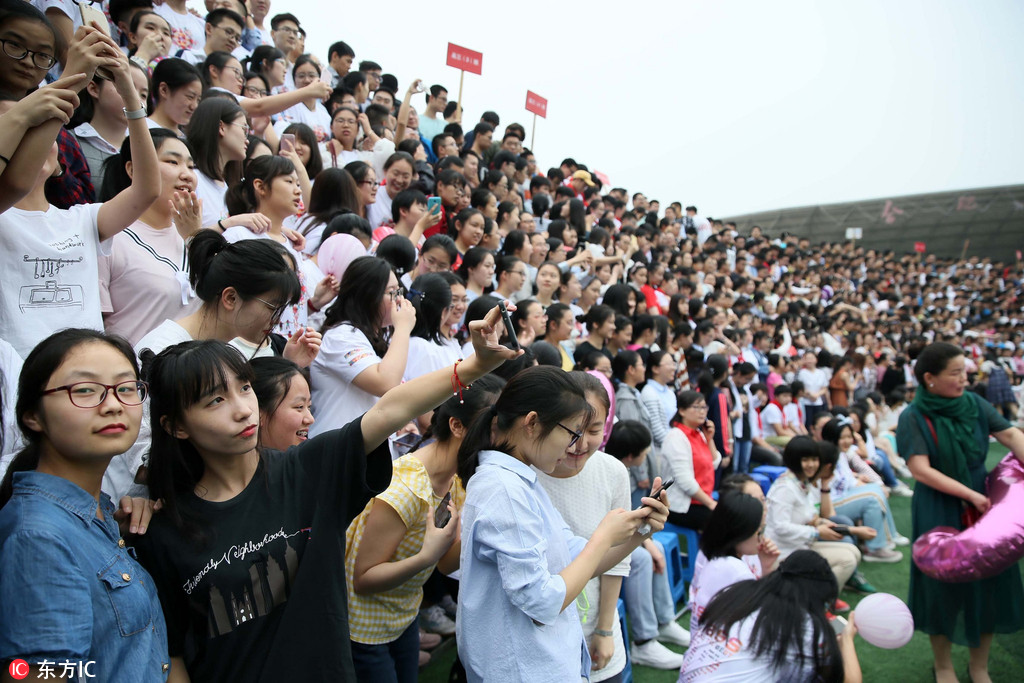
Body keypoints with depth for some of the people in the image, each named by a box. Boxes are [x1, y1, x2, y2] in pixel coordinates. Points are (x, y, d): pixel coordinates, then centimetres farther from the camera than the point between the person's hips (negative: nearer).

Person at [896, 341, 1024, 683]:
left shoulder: (973, 403, -2)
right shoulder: (913, 418, -13)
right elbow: (921, 470, -18)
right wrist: (970, 494, -23)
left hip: (983, 506, 4)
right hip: (939, 513, -4)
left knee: (988, 583, 11)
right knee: (943, 586, 9)